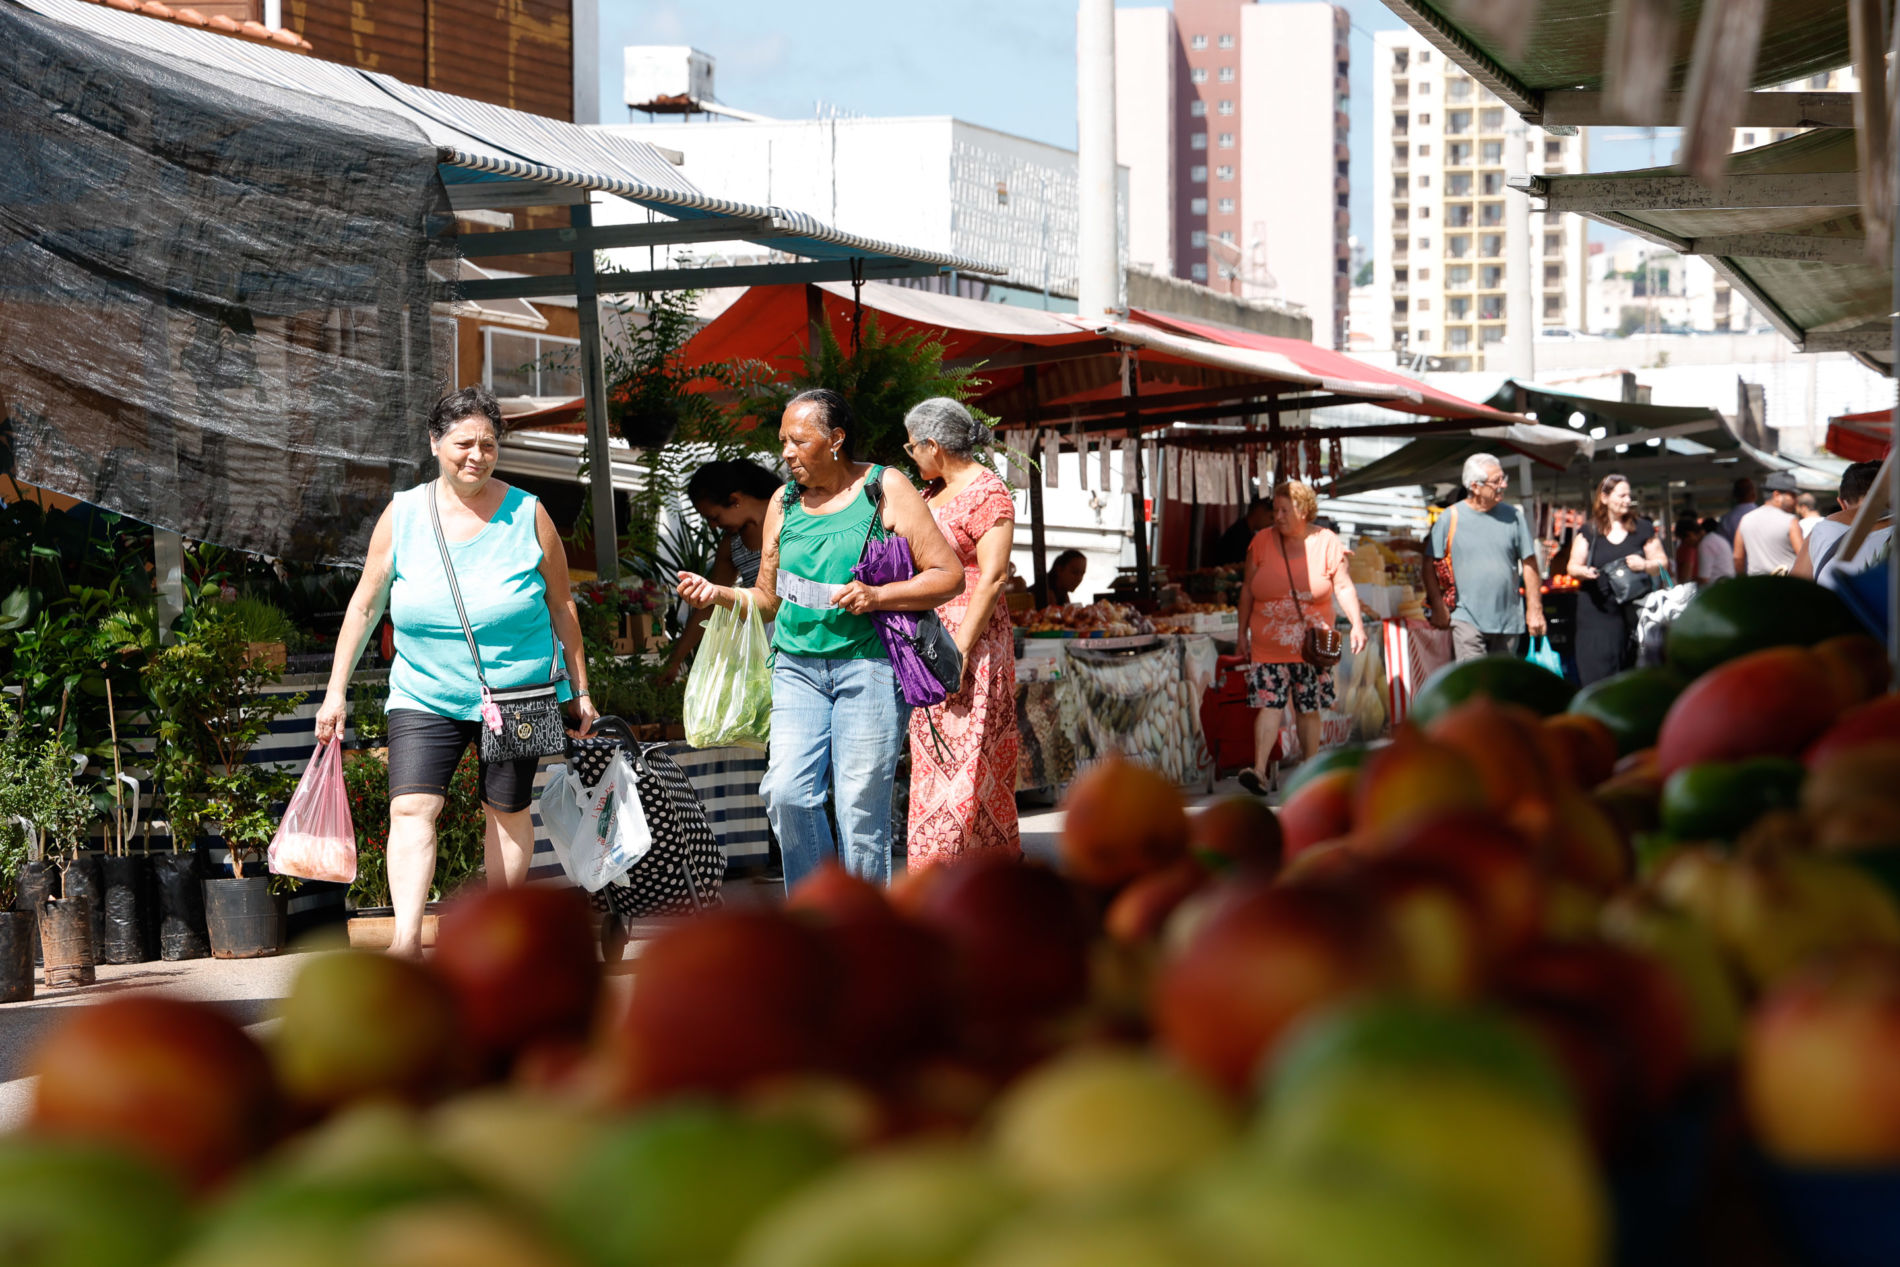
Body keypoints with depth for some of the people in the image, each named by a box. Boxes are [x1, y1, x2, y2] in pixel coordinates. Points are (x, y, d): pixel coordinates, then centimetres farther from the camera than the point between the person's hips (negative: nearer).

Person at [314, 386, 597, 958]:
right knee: (411, 807, -15)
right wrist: (336, 691, 4)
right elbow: (364, 605, 6)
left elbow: (561, 605, 6)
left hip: (516, 695, 0)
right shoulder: (402, 515, 0)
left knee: (507, 810, 7)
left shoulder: (527, 514, -2)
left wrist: (579, 689, 7)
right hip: (424, 695, 0)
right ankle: (407, 939, -22)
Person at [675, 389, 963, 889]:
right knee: (787, 791, -12)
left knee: (861, 806, -5)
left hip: (868, 662, -4)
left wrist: (877, 596, -14)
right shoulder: (785, 502, 14)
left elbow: (949, 576, -2)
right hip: (798, 665, 4)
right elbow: (768, 600, 22)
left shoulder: (886, 490, 1)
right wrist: (718, 594, 3)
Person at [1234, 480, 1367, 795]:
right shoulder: (1261, 542, 3)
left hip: (1311, 646, 0)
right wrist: (1242, 635, 8)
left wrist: (1357, 624, -13)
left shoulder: (1326, 543, -1)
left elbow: (1343, 587, 0)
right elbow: (1248, 590, 9)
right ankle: (1259, 771, -19)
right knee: (1269, 704, -11)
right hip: (1268, 646, 0)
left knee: (1308, 709, 6)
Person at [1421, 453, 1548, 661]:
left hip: (1508, 620, 3)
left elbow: (1529, 564, 9)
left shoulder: (1513, 516, 6)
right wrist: (1438, 607, -5)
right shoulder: (1450, 518, -2)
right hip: (1467, 619, -3)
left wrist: (1535, 609, 5)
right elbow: (1429, 566, 1)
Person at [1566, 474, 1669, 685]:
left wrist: (1645, 565, -10)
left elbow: (1662, 563, 11)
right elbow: (1572, 566, 10)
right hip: (1598, 611, -1)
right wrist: (1584, 572, -13)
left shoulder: (1642, 529, 10)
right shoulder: (1590, 532, 9)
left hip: (1633, 610, 1)